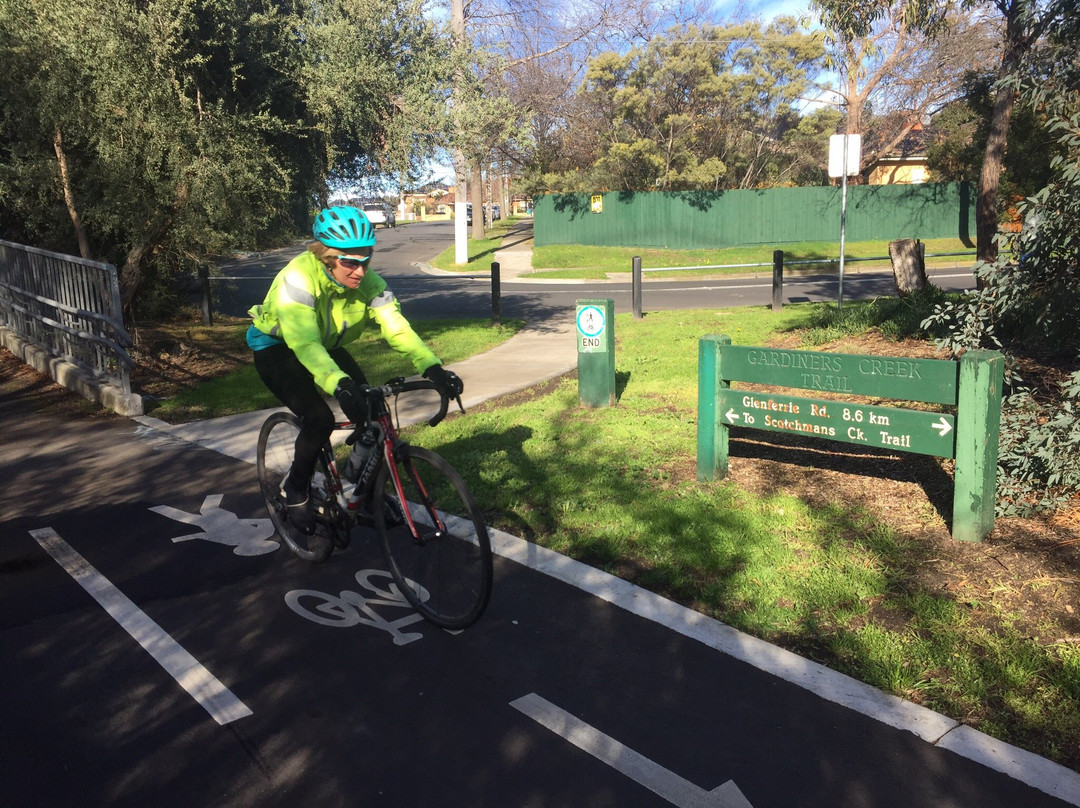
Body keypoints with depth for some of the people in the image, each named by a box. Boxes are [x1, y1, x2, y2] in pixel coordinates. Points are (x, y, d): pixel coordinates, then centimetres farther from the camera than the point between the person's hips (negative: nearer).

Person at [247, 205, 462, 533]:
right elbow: (304, 344, -46)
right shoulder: (298, 278, -35)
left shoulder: (368, 282, -21)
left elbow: (396, 326, -29)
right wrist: (341, 385, -62)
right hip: (277, 346, -5)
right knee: (319, 418, -25)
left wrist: (432, 367, -46)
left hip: (326, 346, 5)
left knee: (372, 410, -12)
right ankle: (294, 490, 2)